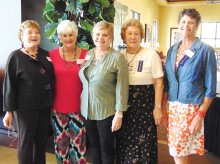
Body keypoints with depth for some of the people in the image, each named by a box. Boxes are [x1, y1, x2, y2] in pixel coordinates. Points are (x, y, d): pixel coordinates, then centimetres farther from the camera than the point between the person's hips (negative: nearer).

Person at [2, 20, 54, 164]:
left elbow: (52, 79, 12)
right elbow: (9, 85, -8)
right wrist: (9, 110, -10)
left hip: (45, 106, 5)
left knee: (42, 140, 16)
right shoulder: (15, 57, -8)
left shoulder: (46, 55, 5)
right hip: (25, 107, -4)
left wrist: (52, 101, 11)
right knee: (26, 142, 8)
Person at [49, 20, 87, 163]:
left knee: (78, 141, 10)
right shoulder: (52, 54, -2)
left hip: (79, 106, 0)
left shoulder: (85, 54, -2)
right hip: (59, 106, 1)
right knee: (61, 141, 14)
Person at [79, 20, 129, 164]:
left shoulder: (117, 57, -12)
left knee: (106, 148, 11)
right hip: (87, 109, 5)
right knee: (94, 146, 18)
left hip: (107, 111, -5)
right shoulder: (87, 54, 4)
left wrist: (119, 114, -14)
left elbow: (122, 87, -13)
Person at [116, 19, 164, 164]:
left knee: (143, 143, 4)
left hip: (144, 105, -4)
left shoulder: (151, 54, -7)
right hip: (124, 106, 4)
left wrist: (158, 107, -11)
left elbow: (159, 83, -7)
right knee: (124, 142, 15)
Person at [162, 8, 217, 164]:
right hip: (172, 107, 5)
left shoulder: (206, 50, -7)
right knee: (182, 151, 13)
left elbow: (210, 87, -7)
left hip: (191, 108, -5)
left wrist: (200, 114, -12)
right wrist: (164, 106, 7)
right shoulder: (172, 50, 8)